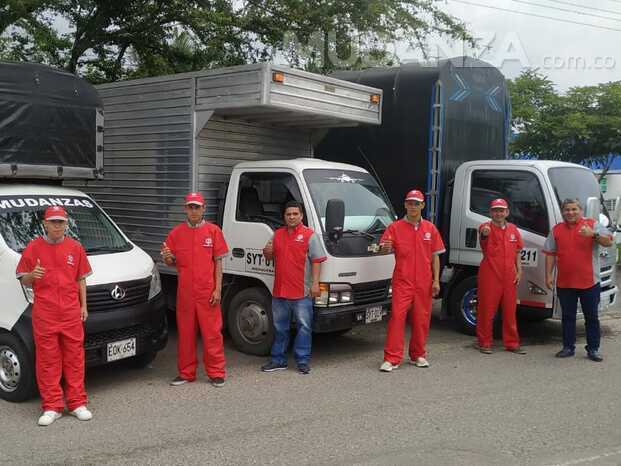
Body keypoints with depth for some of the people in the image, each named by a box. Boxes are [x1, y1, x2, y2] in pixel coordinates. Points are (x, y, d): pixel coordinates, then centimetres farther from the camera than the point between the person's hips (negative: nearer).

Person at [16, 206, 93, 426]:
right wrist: (32, 275, -16)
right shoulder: (33, 248, 3)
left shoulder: (75, 247, 9)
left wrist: (83, 305, 9)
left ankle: (77, 404, 14)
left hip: (72, 313, 2)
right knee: (47, 360, 2)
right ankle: (51, 407, 11)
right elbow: (24, 281, 6)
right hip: (44, 314, -1)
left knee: (74, 358, 5)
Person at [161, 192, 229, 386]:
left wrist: (218, 289, -5)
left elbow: (218, 262, 1)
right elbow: (172, 263, 13)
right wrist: (167, 258, -11)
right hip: (184, 292, 2)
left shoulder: (213, 231, 1)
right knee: (185, 333, 10)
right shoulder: (176, 233, 7)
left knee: (212, 332, 1)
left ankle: (216, 372, 12)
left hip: (207, 292, -2)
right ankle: (186, 372, 21)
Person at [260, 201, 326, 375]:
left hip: (302, 292, -5)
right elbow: (270, 257, 23)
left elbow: (317, 260, -8)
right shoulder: (277, 234, 13)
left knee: (304, 327, 1)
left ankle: (303, 361, 9)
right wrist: (267, 252, -1)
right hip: (279, 291, 5)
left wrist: (315, 283, -16)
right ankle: (278, 360, 23)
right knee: (280, 327, 13)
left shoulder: (309, 235, -3)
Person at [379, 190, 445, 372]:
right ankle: (391, 358, -5)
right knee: (397, 316, -9)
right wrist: (386, 248, -30)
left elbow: (435, 256, 11)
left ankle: (418, 355, 24)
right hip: (402, 281, -2)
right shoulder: (395, 227, 3)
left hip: (424, 282, 3)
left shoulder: (430, 228, 9)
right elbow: (384, 248, -5)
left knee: (421, 319, 8)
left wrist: (436, 280, 4)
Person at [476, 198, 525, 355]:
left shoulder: (513, 229, 10)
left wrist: (519, 271, 6)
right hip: (489, 276, -5)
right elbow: (482, 232, -33)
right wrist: (484, 233, -56)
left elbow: (517, 253, 16)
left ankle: (511, 343, 21)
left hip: (509, 277, 5)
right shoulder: (486, 227, -6)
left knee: (510, 311, 11)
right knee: (487, 310, 2)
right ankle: (484, 342, 13)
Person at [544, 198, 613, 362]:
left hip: (589, 282, -2)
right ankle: (568, 347, 18)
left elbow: (608, 242, -10)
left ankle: (593, 349, 13)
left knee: (592, 317, 5)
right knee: (567, 317, 10)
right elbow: (550, 254, 9)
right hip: (564, 283, 2)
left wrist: (593, 234, -28)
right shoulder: (556, 230, 8)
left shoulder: (592, 225, 0)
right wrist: (548, 275, 3)